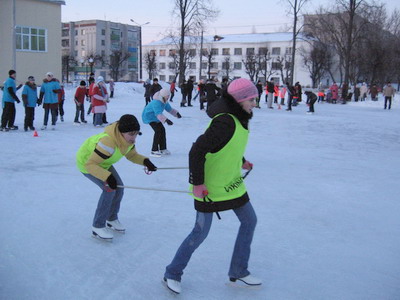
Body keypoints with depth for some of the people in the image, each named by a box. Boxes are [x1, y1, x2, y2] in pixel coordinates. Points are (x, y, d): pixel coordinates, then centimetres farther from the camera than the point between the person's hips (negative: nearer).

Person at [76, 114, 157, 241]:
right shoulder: (108, 142, -41)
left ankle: (112, 218, 27)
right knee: (109, 189, -19)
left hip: (103, 163, 8)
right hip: (86, 162, -8)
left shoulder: (127, 139, -17)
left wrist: (145, 161, -20)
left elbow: (132, 155, -1)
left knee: (119, 187, 3)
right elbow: (90, 164, -39)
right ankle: (98, 227, -6)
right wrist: (107, 177, -49)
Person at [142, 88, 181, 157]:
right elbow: (158, 114, -47)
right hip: (149, 116, -10)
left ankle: (162, 149, 22)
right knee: (158, 130, -21)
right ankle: (154, 151, -18)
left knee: (162, 130, 10)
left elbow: (169, 109, 4)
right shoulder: (157, 102, -35)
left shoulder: (164, 101, -5)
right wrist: (166, 120, -61)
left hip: (155, 117, 10)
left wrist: (176, 113, -14)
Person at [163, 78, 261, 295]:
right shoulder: (225, 122, -28)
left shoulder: (239, 118, 2)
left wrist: (241, 162, 25)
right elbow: (197, 151, -30)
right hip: (209, 186, -9)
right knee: (201, 232, 0)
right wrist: (197, 183, -27)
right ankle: (172, 273, 22)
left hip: (232, 182, 10)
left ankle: (238, 272, 28)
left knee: (249, 221, 13)